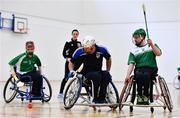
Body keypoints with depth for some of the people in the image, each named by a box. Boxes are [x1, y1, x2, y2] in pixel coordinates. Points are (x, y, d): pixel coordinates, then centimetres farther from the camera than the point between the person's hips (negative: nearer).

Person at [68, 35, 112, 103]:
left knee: (106, 75, -31)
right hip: (86, 74, -3)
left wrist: (108, 71, 11)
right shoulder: (79, 52, -13)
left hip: (98, 72, 3)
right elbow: (71, 62, 3)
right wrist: (71, 71, -14)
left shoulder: (101, 50, -10)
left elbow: (108, 59, 11)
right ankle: (95, 98, -23)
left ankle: (101, 98, -22)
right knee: (96, 75, -35)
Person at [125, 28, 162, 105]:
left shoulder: (152, 46, 15)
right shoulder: (133, 51, 16)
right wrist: (128, 75, -13)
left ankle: (146, 96, -22)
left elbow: (158, 53, -4)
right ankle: (139, 96, -22)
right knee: (139, 75, -35)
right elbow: (131, 64, 3)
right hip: (139, 69, 1)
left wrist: (152, 45, -16)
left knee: (146, 75, -36)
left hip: (151, 69, -1)